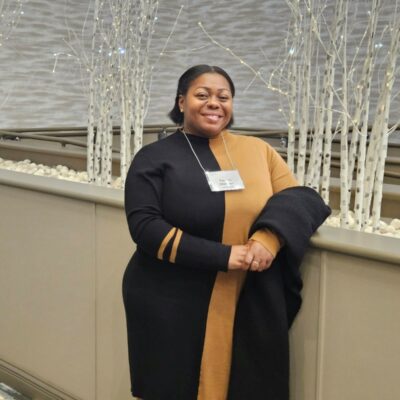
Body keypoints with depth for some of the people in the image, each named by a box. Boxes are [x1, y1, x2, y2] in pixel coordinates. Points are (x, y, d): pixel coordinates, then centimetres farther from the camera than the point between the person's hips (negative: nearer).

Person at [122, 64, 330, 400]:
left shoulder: (258, 150, 8)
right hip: (171, 308, -2)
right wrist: (222, 256, -19)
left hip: (251, 308, 3)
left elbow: (301, 197, 4)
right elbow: (145, 226, -11)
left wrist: (272, 236, -18)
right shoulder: (154, 158, -1)